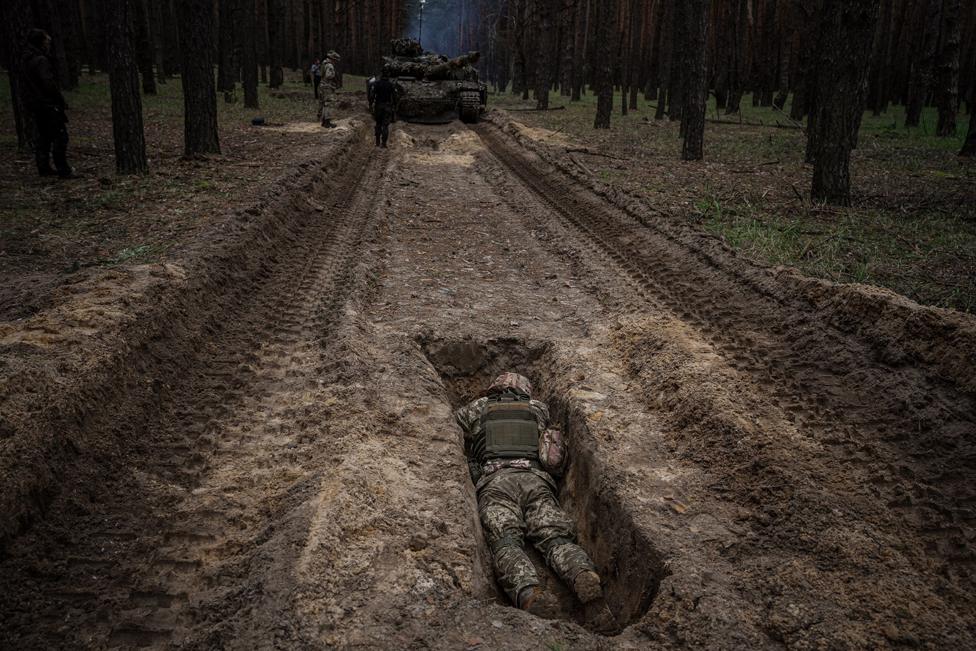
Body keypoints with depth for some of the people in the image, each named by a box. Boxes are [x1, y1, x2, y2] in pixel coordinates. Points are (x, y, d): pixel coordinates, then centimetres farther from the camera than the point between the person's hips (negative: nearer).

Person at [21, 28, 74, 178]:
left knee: (43, 135, 16)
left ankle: (44, 167, 20)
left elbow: (25, 85, 18)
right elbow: (49, 84, -23)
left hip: (34, 104, 10)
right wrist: (62, 101, -14)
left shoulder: (26, 60, 13)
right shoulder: (40, 61, -18)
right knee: (60, 136, -6)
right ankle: (63, 170, -6)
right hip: (47, 104, -10)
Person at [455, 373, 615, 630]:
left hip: (495, 481, -2)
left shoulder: (478, 408, 28)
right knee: (556, 538, -15)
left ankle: (529, 593, -54)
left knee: (506, 543, -23)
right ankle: (586, 578, -47)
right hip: (536, 480, 2)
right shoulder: (538, 408, 32)